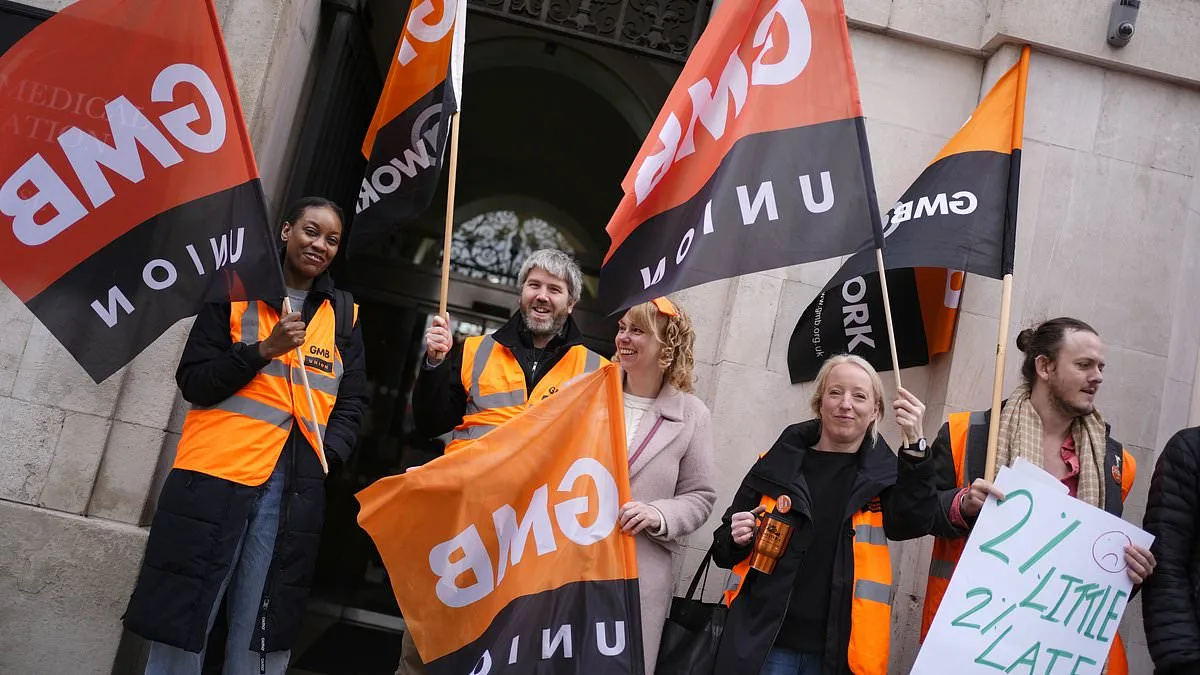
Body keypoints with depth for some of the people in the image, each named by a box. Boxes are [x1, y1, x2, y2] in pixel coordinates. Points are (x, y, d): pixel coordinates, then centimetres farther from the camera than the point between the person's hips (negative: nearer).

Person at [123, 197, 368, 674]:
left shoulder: (344, 314, 15)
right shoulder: (236, 290, 8)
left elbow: (351, 403, 13)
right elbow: (193, 381, 2)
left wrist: (328, 455, -5)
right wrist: (264, 349, -11)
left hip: (293, 487, 2)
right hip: (214, 473, -1)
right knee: (180, 626, 2)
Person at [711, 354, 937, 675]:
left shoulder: (884, 474, 4)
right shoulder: (776, 465, 4)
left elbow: (910, 524, -16)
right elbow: (726, 548, 11)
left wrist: (914, 444, -26)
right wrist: (737, 539, -11)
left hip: (837, 649, 0)